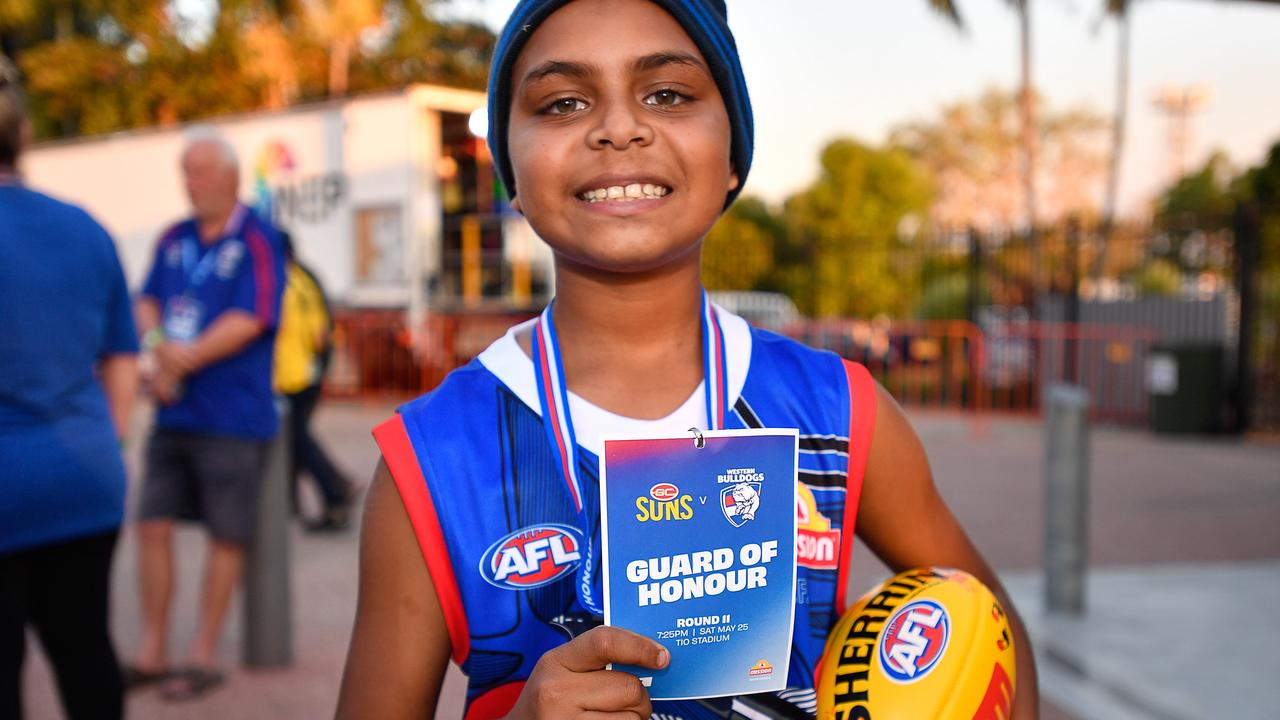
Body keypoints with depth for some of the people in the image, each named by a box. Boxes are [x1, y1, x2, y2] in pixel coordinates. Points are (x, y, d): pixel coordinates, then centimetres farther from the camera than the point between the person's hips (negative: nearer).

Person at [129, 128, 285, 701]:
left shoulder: (256, 241, -7)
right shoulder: (173, 239, 12)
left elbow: (250, 320, -15)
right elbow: (147, 304, 11)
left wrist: (183, 360, -12)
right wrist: (160, 347, -9)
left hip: (232, 414, -6)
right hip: (173, 413, 6)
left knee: (225, 535, 3)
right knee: (153, 523, 7)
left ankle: (204, 654, 17)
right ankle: (152, 650, 21)